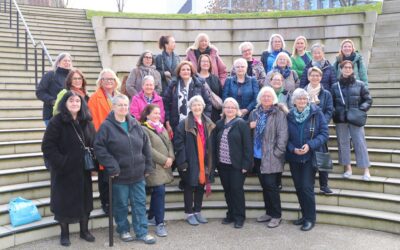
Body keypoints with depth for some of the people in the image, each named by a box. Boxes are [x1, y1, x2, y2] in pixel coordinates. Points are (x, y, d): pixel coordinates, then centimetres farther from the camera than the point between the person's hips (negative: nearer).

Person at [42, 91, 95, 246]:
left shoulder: (87, 122, 6)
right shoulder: (56, 122, -10)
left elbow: (94, 144, 10)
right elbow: (47, 146, -14)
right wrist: (61, 162, -21)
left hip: (83, 170, 5)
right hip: (63, 171, -4)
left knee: (85, 201, 11)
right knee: (64, 202, 5)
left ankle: (84, 231, 27)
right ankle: (64, 234, 21)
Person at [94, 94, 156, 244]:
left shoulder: (135, 124, 6)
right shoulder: (107, 126, -8)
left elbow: (145, 146, 10)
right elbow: (99, 147, -13)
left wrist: (148, 166, 6)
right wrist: (111, 167, -17)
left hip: (138, 174, 4)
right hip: (120, 175, -4)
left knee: (140, 204, 9)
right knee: (121, 205, 10)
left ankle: (142, 232, 19)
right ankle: (123, 230, 29)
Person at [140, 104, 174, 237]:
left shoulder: (162, 128, 16)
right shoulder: (143, 129, -10)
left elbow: (169, 143, 14)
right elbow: (149, 149, -17)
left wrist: (170, 158, -4)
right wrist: (164, 160, -15)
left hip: (164, 166, 8)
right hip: (154, 166, -8)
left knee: (158, 192, 14)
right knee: (159, 192, -11)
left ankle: (152, 216, 30)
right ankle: (159, 223, -3)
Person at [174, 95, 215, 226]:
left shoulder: (208, 123, 10)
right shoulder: (184, 123, -7)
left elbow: (211, 144, 14)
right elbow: (178, 143, -11)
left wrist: (210, 161, 8)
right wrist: (182, 161, -17)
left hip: (203, 161, 5)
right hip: (190, 162, -5)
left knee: (200, 186, 12)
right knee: (189, 187, 4)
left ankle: (198, 211, 25)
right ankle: (189, 213, 16)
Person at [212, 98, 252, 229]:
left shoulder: (242, 124, -6)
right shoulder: (219, 124, 8)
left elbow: (247, 145, -9)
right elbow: (214, 144, 9)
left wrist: (245, 164, -15)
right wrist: (214, 162, 3)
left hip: (237, 165, -5)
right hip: (222, 164, 5)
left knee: (237, 190, 1)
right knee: (227, 190, 12)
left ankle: (239, 217, 14)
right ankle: (231, 214, 26)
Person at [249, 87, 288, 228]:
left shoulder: (279, 114, -7)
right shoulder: (254, 113, 10)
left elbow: (282, 135, -12)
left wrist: (277, 153, -16)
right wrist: (249, 127, -3)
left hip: (271, 157, -6)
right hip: (258, 156, 6)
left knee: (271, 186, -4)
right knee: (264, 185, 14)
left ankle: (276, 215, 10)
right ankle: (269, 212, 26)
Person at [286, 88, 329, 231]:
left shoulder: (316, 113, -6)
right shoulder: (289, 116, 1)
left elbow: (324, 134, -8)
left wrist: (310, 145, -21)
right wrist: (293, 149, -13)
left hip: (310, 157, -3)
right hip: (294, 158, 4)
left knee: (307, 187, -8)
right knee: (298, 188, 10)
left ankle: (310, 218, 8)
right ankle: (305, 215, 26)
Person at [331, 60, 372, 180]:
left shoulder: (360, 84, 4)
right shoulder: (335, 86, 6)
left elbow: (368, 100, 5)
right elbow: (331, 103, 9)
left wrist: (361, 109, -10)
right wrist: (334, 113, -6)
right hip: (340, 119, 2)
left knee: (360, 142, -4)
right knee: (343, 143, 7)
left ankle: (366, 169, 1)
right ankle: (348, 168, 18)